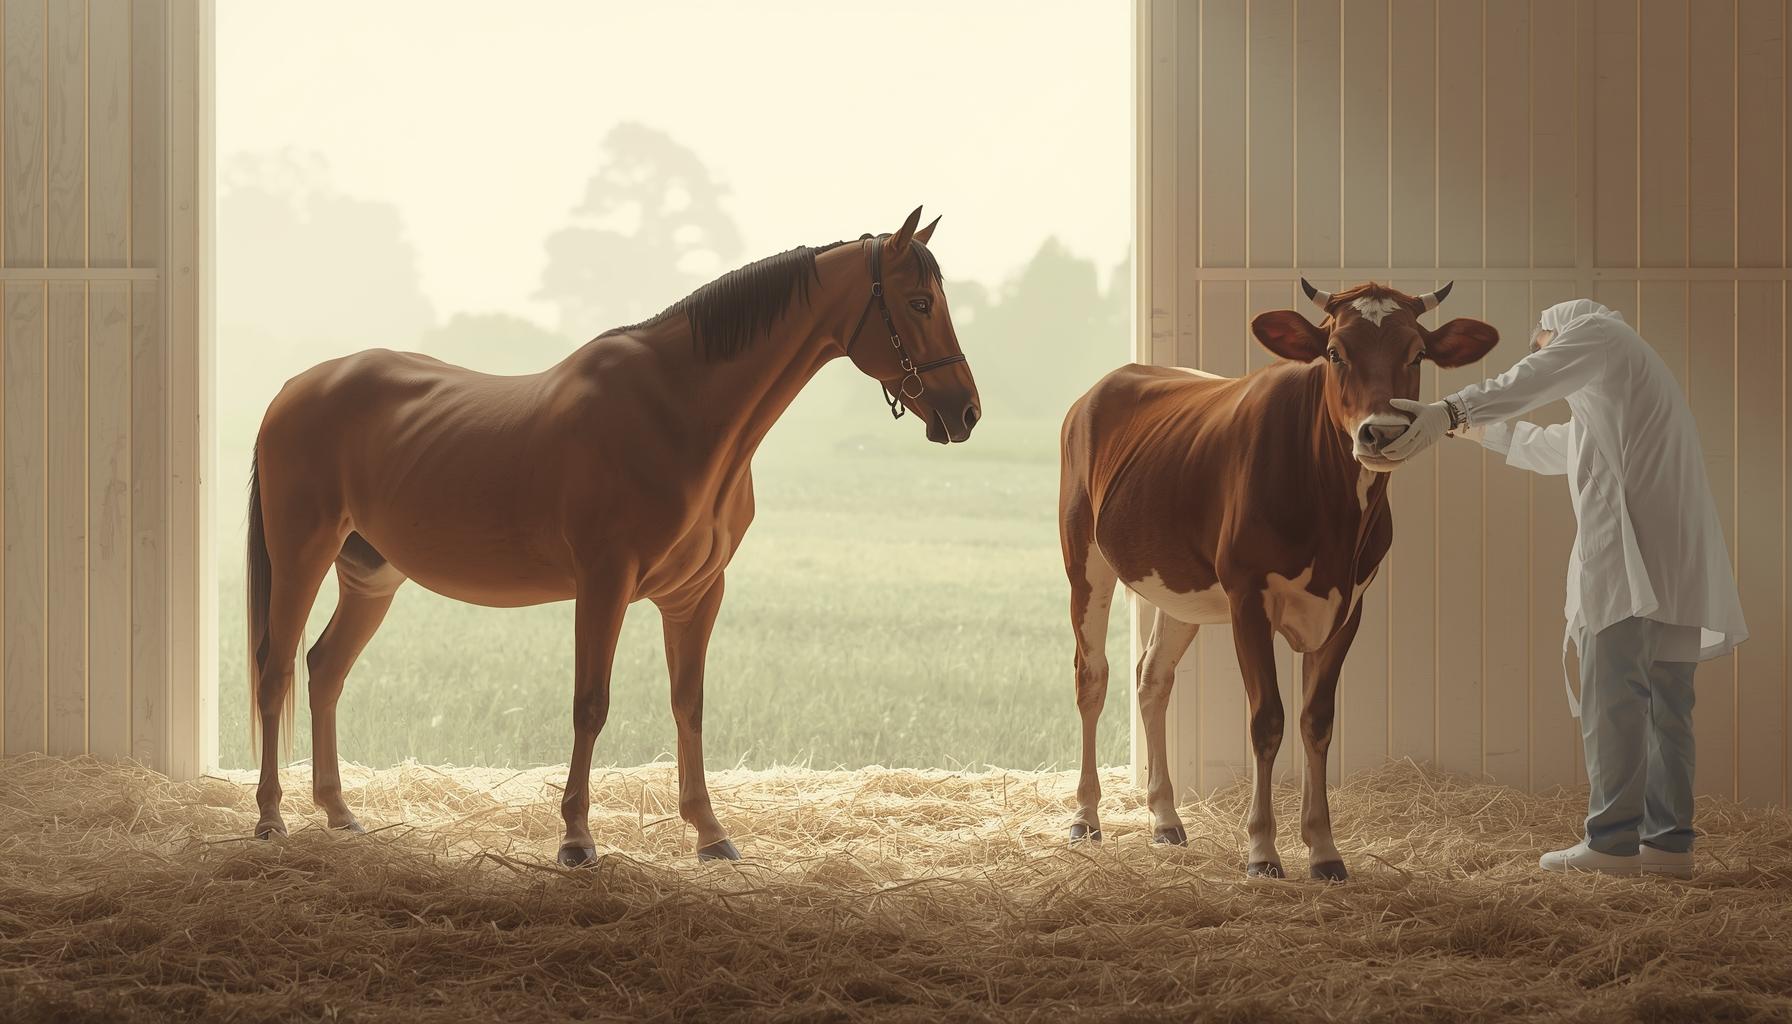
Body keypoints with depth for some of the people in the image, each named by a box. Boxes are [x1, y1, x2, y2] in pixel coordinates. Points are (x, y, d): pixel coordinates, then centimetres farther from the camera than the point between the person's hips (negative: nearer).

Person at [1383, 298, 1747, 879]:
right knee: (1665, 701, 8)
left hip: (1630, 549, -9)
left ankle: (1612, 842, -14)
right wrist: (1484, 431, 54)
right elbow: (1558, 449, 47)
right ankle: (1669, 841, 6)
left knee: (1612, 696, -10)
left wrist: (1453, 412, -28)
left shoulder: (1596, 333, 7)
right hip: (1681, 564, 9)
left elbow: (1531, 381, -15)